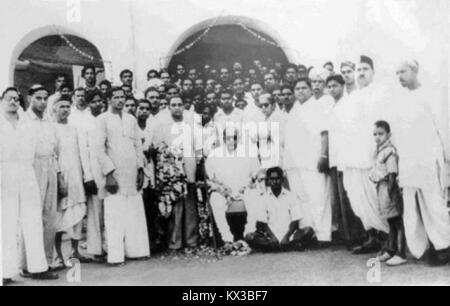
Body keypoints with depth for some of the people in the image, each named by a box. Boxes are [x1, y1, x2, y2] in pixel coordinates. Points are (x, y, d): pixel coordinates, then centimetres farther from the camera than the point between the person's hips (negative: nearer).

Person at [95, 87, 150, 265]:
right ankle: (115, 256, 0)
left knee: (135, 214, 5)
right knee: (115, 217, -5)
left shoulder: (131, 119, 16)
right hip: (115, 176, -5)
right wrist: (109, 173, -12)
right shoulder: (102, 120, 1)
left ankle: (136, 250, 15)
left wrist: (140, 170, 9)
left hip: (132, 175, 5)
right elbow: (99, 148, -5)